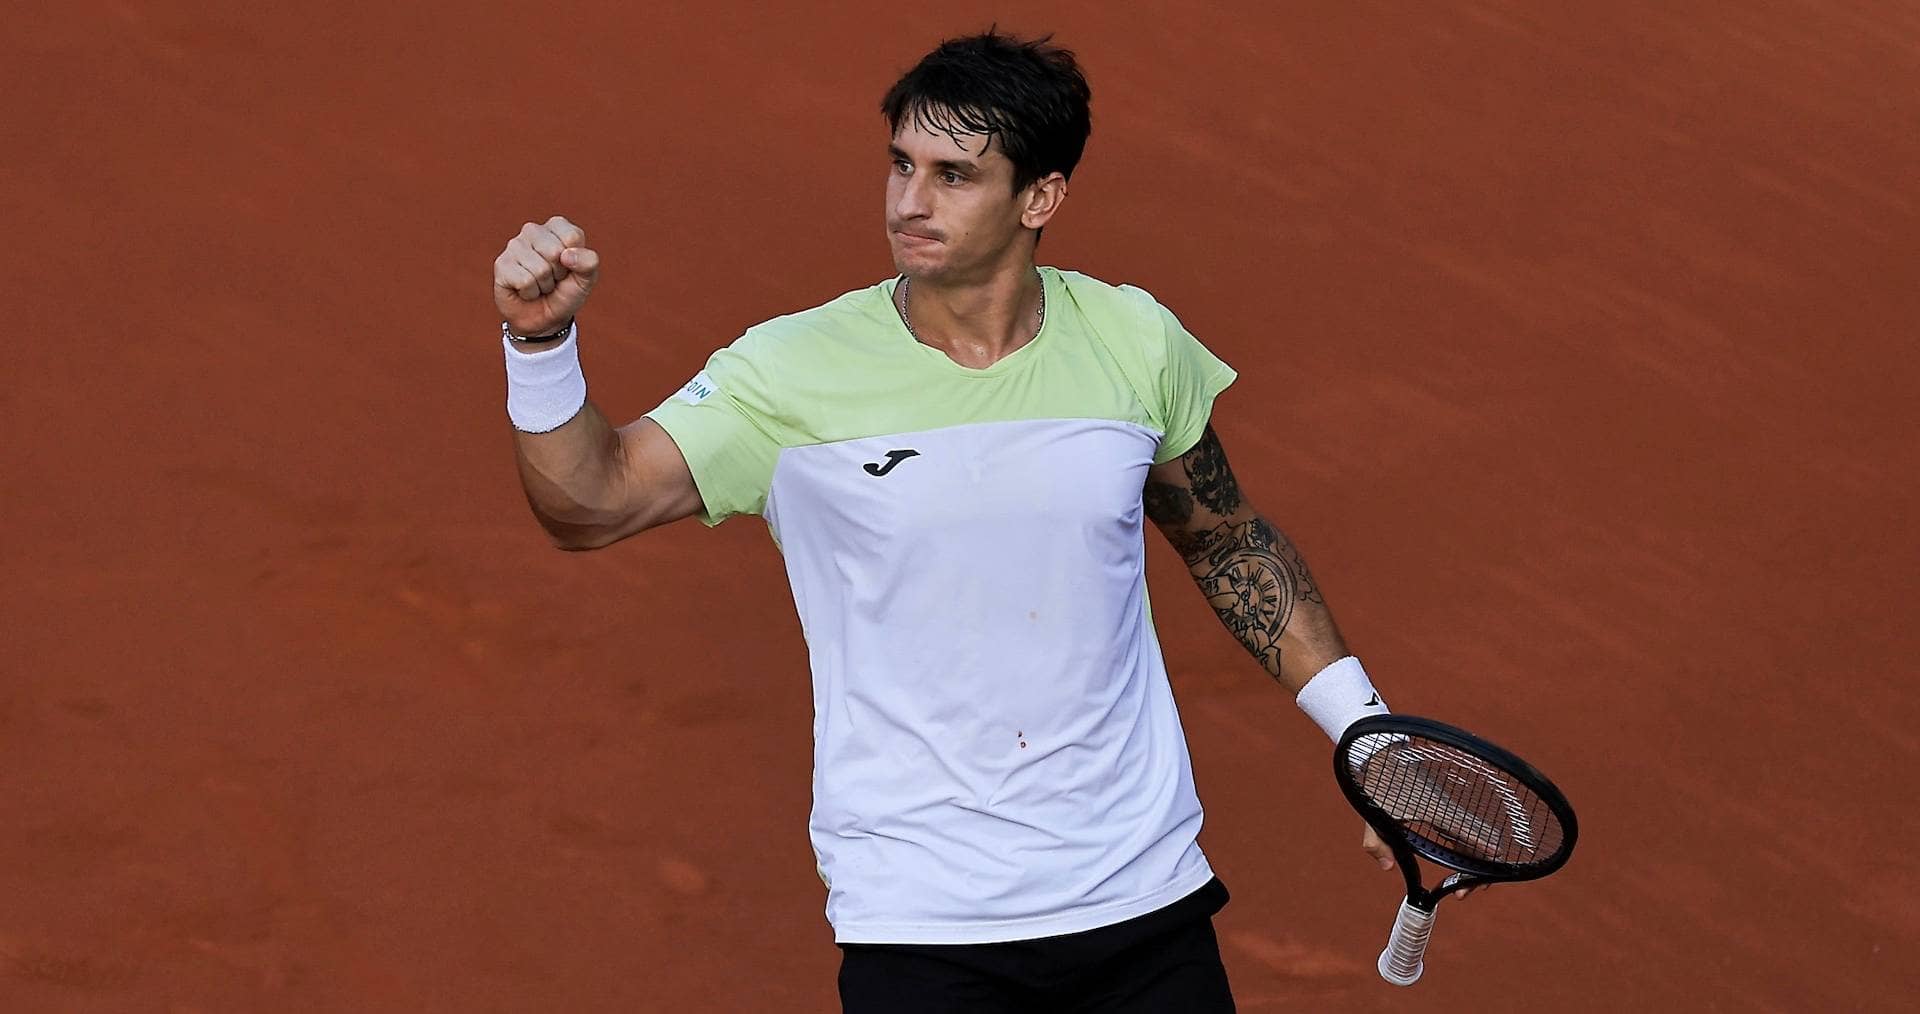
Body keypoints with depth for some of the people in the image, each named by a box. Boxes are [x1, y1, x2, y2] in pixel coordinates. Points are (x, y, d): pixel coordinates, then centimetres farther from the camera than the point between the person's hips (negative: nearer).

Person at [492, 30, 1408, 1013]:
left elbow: (1227, 543, 15)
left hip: (1144, 896, 3)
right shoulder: (796, 370, -8)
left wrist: (1362, 728, 13)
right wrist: (542, 342, -31)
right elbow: (593, 502, -14)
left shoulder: (1137, 342, -1)